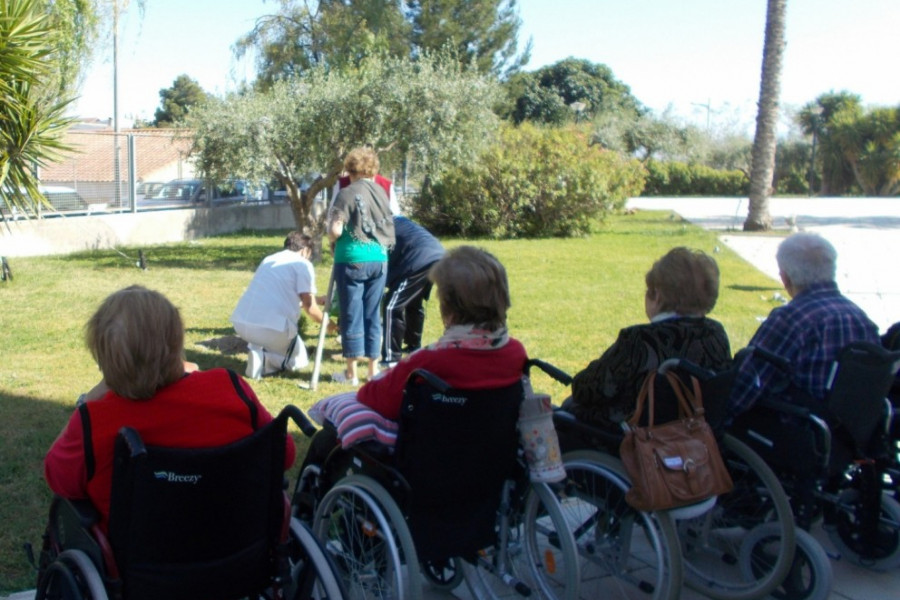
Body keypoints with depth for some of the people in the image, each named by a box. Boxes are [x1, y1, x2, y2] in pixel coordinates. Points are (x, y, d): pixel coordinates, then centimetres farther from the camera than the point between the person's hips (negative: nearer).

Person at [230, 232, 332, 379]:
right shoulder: (303, 264, 2)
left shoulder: (269, 259, 24)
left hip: (240, 323, 7)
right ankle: (263, 358, -9)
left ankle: (258, 351, 7)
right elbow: (309, 307, -2)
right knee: (299, 360, 18)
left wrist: (316, 300, 49)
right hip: (271, 328, -7)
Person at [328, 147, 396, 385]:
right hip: (379, 259, 5)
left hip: (352, 260, -5)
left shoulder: (348, 193, -8)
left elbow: (335, 230, -14)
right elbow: (389, 227, 10)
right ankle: (373, 370, 18)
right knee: (373, 315, 12)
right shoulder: (381, 192, 8)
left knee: (352, 316, 3)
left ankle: (351, 373, 10)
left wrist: (332, 241, 6)